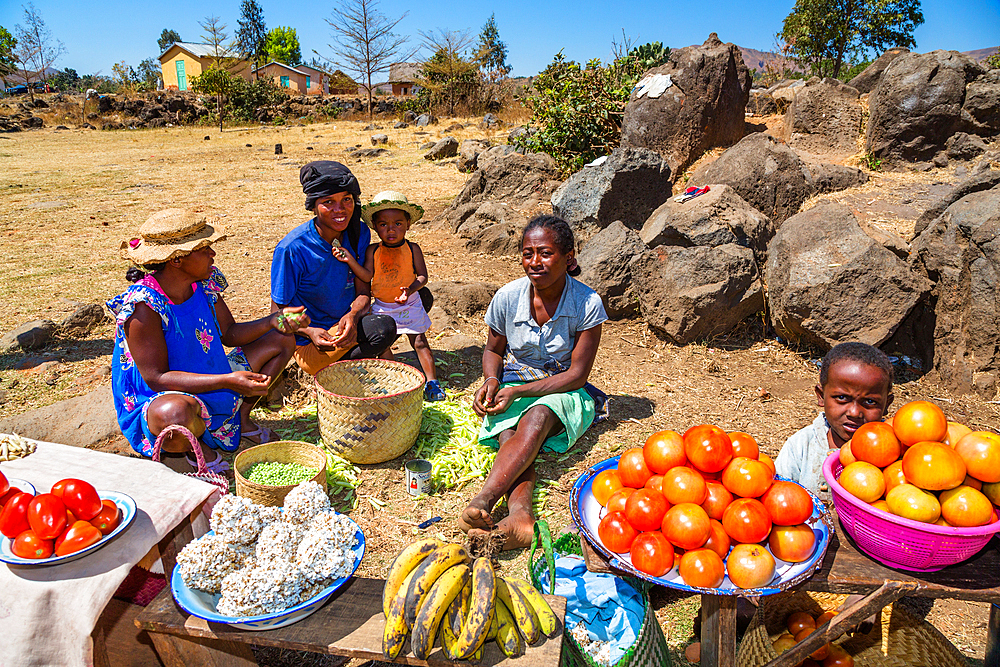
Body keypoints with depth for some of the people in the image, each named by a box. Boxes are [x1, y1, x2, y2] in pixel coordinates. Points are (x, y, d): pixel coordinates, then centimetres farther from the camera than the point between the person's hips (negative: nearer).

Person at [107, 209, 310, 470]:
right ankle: (180, 451, -7)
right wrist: (227, 381, -37)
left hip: (211, 385, 8)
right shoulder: (143, 306, -26)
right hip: (159, 400, -8)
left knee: (281, 340, 8)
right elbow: (156, 378, -27)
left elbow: (229, 334, 5)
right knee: (174, 412, -46)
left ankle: (242, 419, 11)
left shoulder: (204, 284, -6)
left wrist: (273, 320, -13)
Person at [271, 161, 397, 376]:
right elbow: (278, 312, -10)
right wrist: (309, 332, -31)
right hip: (310, 347, -6)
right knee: (382, 327, -32)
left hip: (347, 321, 7)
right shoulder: (292, 249, -18)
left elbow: (363, 291, -4)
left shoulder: (359, 233, -2)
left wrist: (352, 316, -27)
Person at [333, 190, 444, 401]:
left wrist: (410, 289, -28)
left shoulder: (412, 249, -7)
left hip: (409, 305, -2)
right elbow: (367, 276, -11)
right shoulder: (373, 251, -3)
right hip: (381, 306, 3)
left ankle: (431, 381, 10)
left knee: (419, 342, 2)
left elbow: (422, 275, -9)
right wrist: (350, 260, -25)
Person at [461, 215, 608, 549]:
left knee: (536, 419, -37)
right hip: (513, 385, 3)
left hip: (563, 391, -3)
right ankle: (520, 511, -53)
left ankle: (481, 502, -51)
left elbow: (577, 375, -14)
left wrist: (519, 391, -23)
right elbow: (493, 350, 10)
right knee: (509, 433, -31)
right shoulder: (508, 297, -6)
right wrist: (492, 381, -13)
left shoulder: (587, 303, -14)